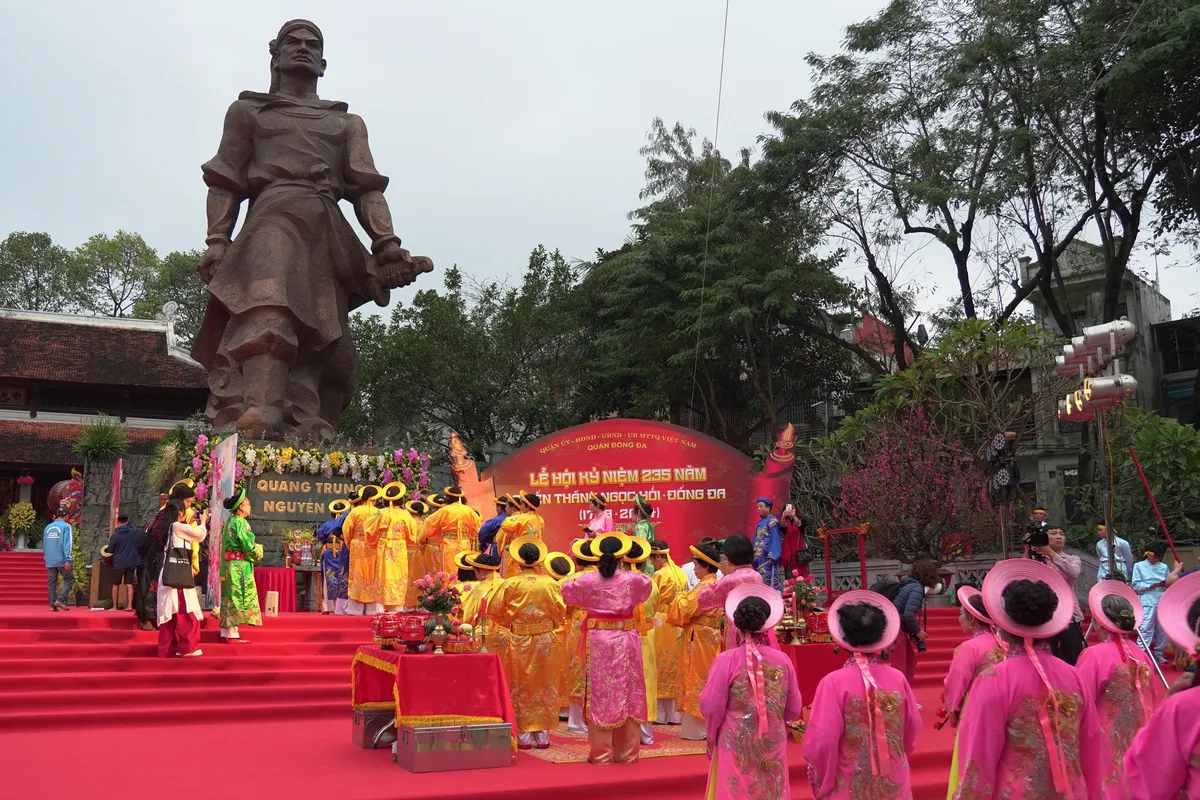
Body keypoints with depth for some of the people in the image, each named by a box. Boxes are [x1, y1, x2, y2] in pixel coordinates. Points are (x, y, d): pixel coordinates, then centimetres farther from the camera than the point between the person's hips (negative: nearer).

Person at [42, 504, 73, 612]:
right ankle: (60, 600, -8)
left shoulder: (48, 527, 12)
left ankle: (53, 605, 5)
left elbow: (44, 545, 16)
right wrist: (68, 560, -16)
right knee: (69, 579, 6)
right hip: (61, 560, -5)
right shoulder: (66, 526, -6)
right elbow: (67, 544, -13)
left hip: (49, 561, 6)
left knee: (52, 583, 8)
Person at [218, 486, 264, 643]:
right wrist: (258, 553, 2)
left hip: (229, 565, 9)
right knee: (238, 597, -6)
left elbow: (226, 545, 15)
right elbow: (248, 545, -17)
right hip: (240, 565, -9)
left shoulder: (229, 522, 14)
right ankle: (232, 634, -5)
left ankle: (226, 632, 15)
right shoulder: (240, 523, -14)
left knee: (230, 597, 11)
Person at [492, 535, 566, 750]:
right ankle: (543, 735, 15)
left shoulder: (510, 584, -10)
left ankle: (524, 735, 12)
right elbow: (560, 612, -4)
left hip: (519, 641, -1)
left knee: (521, 687, 10)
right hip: (545, 640, 1)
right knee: (544, 686, 12)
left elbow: (496, 610, -4)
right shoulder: (550, 583, -8)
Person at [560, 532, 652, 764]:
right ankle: (627, 751, 15)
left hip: (598, 641, -1)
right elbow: (648, 585, 19)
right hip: (625, 640, 1)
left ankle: (601, 752, 8)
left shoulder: (588, 580, -6)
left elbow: (566, 590, 10)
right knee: (627, 693, 9)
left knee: (600, 694, 5)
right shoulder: (631, 579, -4)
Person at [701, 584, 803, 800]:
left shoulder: (726, 660, -15)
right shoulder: (782, 660, -5)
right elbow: (794, 709, 4)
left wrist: (712, 737, 10)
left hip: (736, 746, -3)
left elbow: (711, 708, -10)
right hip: (773, 746, 3)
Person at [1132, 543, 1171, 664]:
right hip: (1147, 602, -4)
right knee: (1146, 628, -10)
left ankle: (1159, 653, 18)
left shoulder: (1164, 567, 18)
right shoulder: (1139, 566, 7)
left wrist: (1167, 585, -8)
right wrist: (1151, 585, -14)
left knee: (1162, 629, 6)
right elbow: (1136, 585, -1)